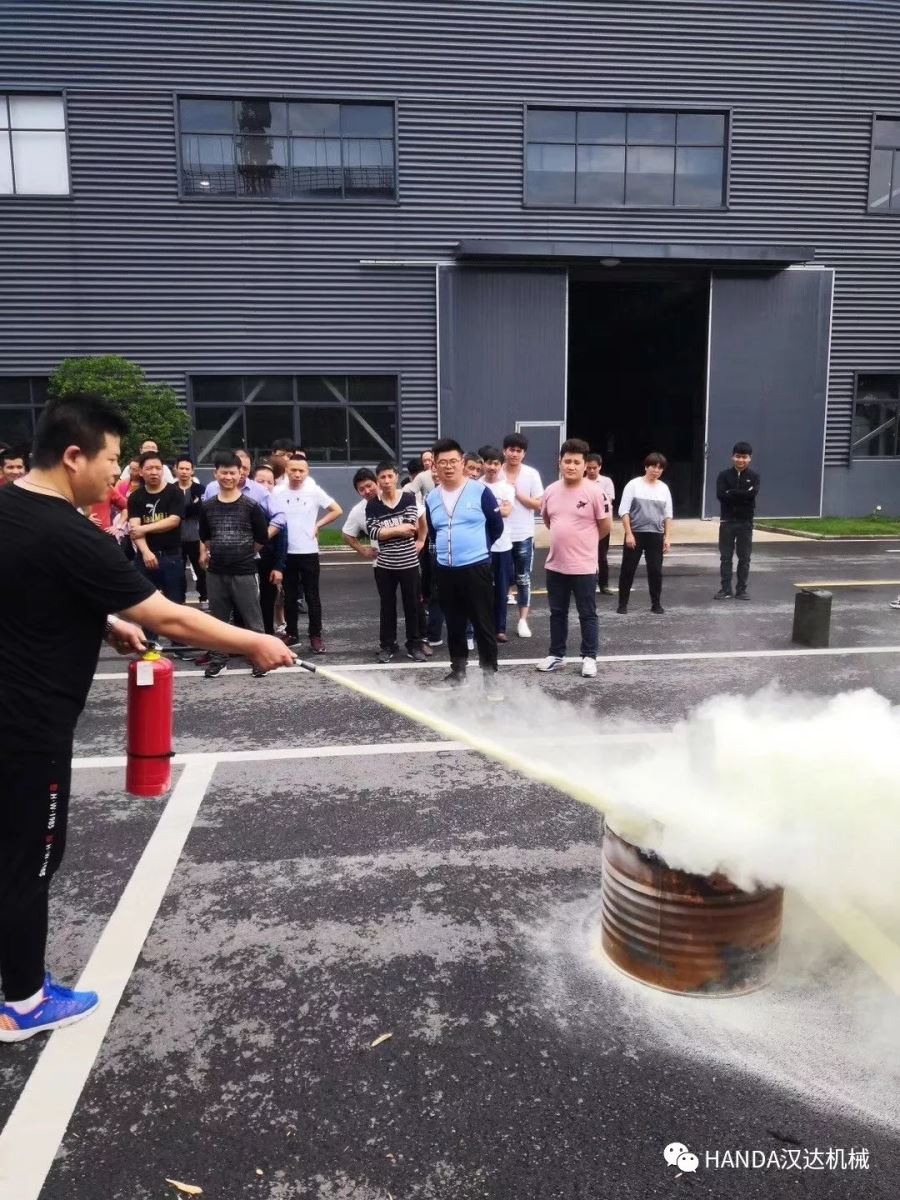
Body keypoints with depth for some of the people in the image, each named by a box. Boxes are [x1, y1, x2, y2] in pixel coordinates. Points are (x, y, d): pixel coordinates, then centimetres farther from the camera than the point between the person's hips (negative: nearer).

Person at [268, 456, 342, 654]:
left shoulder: (314, 491, -3)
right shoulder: (277, 493, 0)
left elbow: (337, 511, 1)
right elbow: (274, 522, 2)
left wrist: (317, 526, -2)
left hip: (308, 551, -2)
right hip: (286, 552, 2)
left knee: (312, 596, 4)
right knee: (289, 596, 11)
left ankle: (316, 636, 12)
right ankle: (291, 633, 22)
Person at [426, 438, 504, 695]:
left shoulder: (480, 491, -7)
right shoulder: (432, 498, 6)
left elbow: (497, 526, 1)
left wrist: (478, 548, 7)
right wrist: (447, 548, 14)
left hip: (476, 568, -4)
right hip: (445, 571, 5)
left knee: (483, 625, 0)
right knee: (454, 625, 15)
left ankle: (490, 676, 8)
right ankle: (458, 671, 28)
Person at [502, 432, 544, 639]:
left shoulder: (531, 474, -2)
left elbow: (539, 505, -4)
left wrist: (517, 494, -12)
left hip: (523, 535, 0)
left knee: (523, 579, 7)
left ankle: (523, 621, 14)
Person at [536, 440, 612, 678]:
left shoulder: (595, 491, -12)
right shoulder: (551, 491, 3)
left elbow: (605, 526, -6)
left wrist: (583, 541, 7)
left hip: (584, 567, -5)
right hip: (555, 565, 5)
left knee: (587, 614, 7)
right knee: (557, 613, 15)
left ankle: (589, 657, 17)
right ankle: (556, 655, 26)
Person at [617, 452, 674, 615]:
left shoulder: (664, 488, 8)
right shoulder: (634, 484, -4)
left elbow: (668, 515, 11)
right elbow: (624, 511, -6)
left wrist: (667, 537, 4)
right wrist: (629, 534, -12)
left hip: (656, 535, 3)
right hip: (635, 533, -3)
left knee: (655, 570, 3)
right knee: (628, 569, 2)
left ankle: (656, 604, 15)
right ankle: (622, 604, 11)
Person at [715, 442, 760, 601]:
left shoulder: (754, 477, 3)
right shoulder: (724, 475, 1)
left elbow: (752, 494, -16)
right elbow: (720, 495, -15)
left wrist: (732, 493, -15)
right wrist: (743, 495, -14)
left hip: (746, 522, 1)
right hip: (727, 521, 0)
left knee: (744, 558, 5)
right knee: (726, 557, 3)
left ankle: (741, 590, 13)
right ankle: (725, 589, 9)